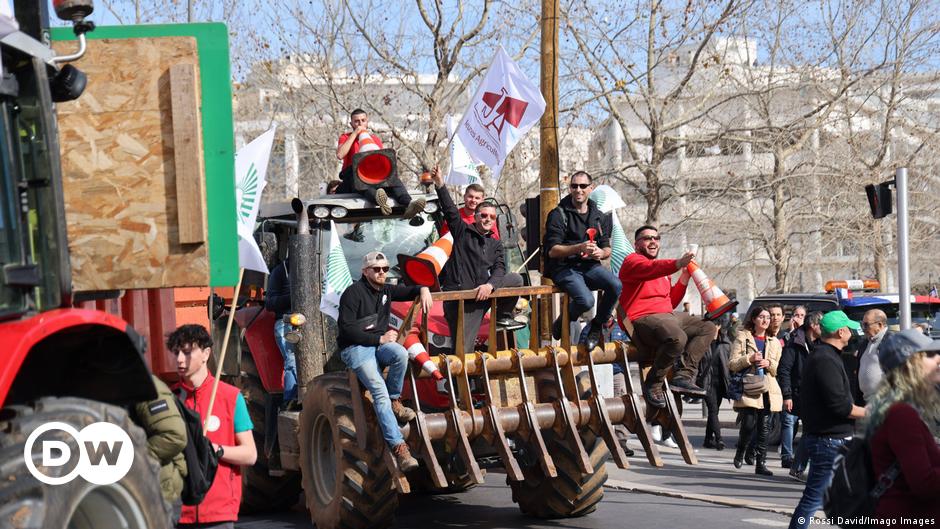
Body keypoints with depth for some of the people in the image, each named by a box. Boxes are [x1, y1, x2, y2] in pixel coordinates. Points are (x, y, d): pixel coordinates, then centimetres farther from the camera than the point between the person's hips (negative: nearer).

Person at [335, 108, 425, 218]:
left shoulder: (375, 138, 26)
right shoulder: (345, 137, 16)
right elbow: (340, 155, -6)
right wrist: (354, 134, -1)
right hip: (353, 175, -3)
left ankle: (408, 204, -57)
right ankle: (378, 198, -72)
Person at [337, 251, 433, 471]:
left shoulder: (386, 291, 14)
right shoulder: (353, 293, -8)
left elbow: (408, 291, 30)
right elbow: (346, 329, -14)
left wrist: (423, 290, 5)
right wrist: (379, 339, -15)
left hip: (380, 344, 6)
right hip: (355, 348, -6)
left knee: (400, 353, -32)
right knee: (379, 391, -25)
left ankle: (394, 401, -9)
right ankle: (398, 447, -30)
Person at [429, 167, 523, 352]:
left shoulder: (496, 245, 18)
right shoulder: (463, 231, 9)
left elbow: (499, 269, 2)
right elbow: (450, 211, -5)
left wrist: (490, 285, -19)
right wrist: (440, 186, -18)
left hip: (482, 293, 4)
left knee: (516, 279, -6)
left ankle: (503, 316, 8)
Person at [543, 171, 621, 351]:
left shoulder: (599, 216, 15)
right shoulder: (558, 215, -2)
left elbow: (607, 249, 17)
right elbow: (552, 251, -10)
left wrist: (600, 253, -9)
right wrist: (579, 248, -25)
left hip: (589, 266, 5)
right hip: (564, 268, -5)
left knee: (615, 285, -26)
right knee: (586, 301, -31)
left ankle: (596, 327, -2)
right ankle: (562, 322, 3)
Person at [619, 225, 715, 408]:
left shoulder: (662, 270, 29)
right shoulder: (633, 261, 0)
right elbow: (650, 269, -25)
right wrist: (677, 264, -41)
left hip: (668, 316, 10)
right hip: (642, 319, -10)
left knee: (707, 327, 6)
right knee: (677, 338, -35)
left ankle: (683, 376, -11)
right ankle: (653, 384, -16)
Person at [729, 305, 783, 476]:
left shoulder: (774, 342, 16)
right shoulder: (743, 337, 5)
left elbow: (780, 368, 16)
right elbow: (732, 364, 1)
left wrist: (769, 364, -5)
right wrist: (749, 359, -15)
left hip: (768, 389, 4)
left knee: (764, 428, 1)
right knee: (749, 424, -13)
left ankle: (761, 463, 6)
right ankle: (740, 452, 14)